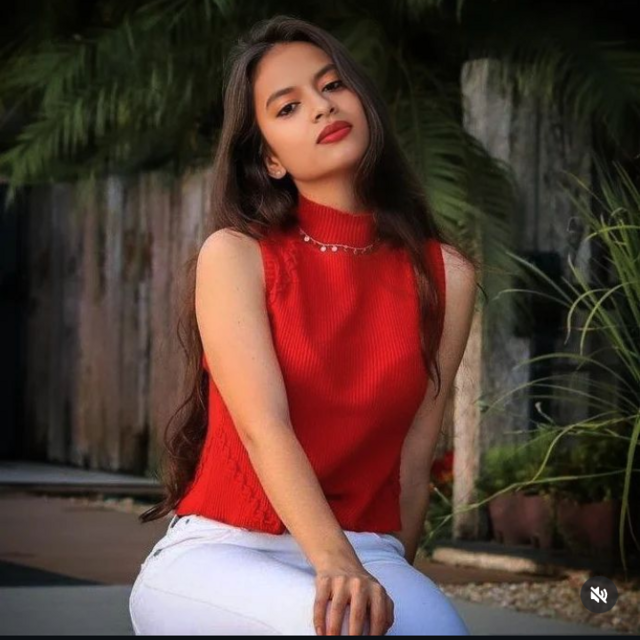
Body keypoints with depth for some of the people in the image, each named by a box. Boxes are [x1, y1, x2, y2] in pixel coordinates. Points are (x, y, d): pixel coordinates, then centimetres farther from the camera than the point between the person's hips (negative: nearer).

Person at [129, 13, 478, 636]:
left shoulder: (446, 276, 7)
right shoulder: (234, 256, -2)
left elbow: (413, 459, 9)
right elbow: (264, 426, -16)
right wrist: (334, 565, -31)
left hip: (364, 551, 2)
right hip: (220, 552, -2)